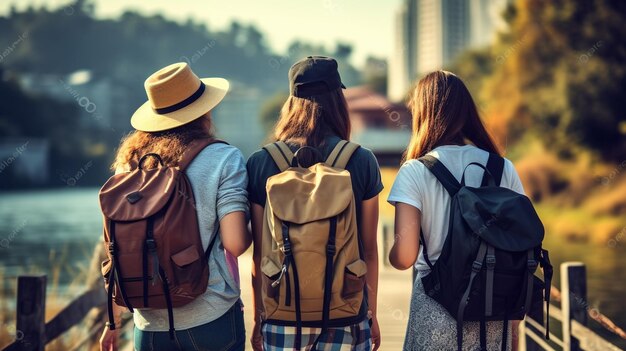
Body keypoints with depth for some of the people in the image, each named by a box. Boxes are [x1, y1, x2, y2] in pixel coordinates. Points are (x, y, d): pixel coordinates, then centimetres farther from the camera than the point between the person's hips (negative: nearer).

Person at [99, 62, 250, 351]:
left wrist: (114, 320, 15)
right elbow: (235, 243, -14)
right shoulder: (224, 159, -6)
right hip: (212, 318, -3)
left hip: (149, 326, 4)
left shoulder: (129, 161, 4)